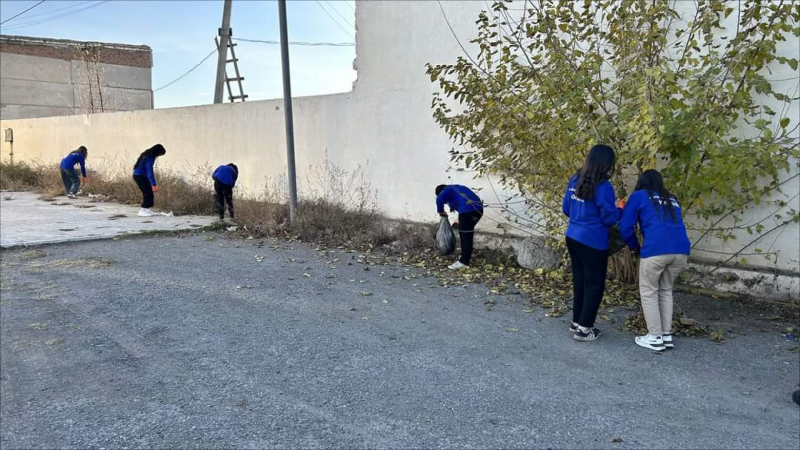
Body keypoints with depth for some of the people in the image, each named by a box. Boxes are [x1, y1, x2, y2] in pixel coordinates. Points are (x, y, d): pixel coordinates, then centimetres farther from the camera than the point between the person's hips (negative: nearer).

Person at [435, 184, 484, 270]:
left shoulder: (447, 190, 8)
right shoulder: (456, 188, 33)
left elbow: (439, 199, -13)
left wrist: (441, 212, 4)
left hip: (468, 210, -9)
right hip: (478, 208, 9)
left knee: (465, 235, -7)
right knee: (468, 233, 23)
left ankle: (463, 262, -7)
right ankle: (466, 255, 33)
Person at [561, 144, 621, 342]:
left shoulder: (574, 181, 6)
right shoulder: (603, 187, -17)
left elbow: (566, 209, 14)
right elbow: (609, 218, -13)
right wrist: (620, 210, 6)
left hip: (573, 237, 7)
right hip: (593, 242, -7)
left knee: (579, 280, 18)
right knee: (595, 285, 5)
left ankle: (576, 322, 27)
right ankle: (584, 328, 9)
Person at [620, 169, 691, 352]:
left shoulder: (638, 196, 14)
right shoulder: (672, 199, 28)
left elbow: (625, 227, 11)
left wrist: (635, 247, 26)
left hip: (656, 250, -5)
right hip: (681, 249, 5)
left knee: (648, 292, 11)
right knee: (666, 290, 21)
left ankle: (655, 338, 12)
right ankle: (667, 335, 22)